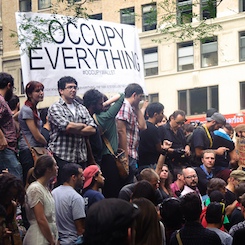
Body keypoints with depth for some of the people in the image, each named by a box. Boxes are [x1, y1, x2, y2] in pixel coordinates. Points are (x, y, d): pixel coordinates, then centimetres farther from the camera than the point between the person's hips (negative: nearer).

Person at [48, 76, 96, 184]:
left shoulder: (81, 108, 17)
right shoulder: (55, 108, -1)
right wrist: (83, 125, 1)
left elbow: (92, 129, 5)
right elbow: (67, 126, -16)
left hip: (81, 158, 5)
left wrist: (73, 129, -7)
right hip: (62, 156, -5)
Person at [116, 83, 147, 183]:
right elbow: (121, 131, -19)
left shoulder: (131, 109, 19)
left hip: (132, 156, 10)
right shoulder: (125, 106, -12)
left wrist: (137, 107, 15)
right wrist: (125, 157, -21)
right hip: (127, 156, -10)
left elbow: (142, 126, 16)